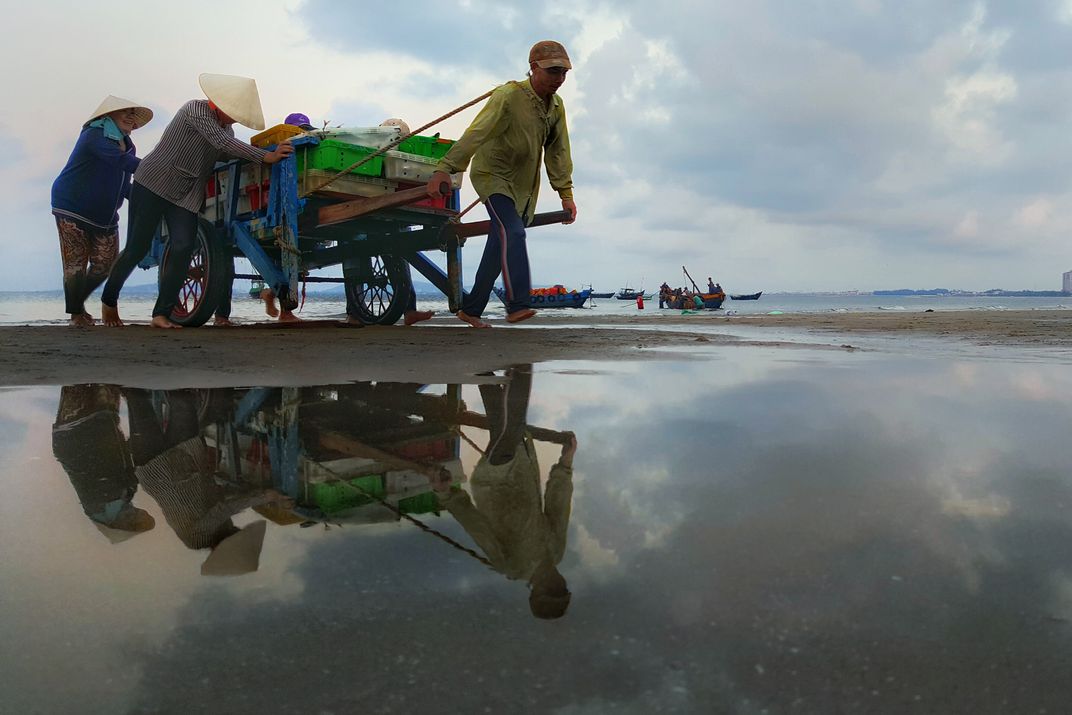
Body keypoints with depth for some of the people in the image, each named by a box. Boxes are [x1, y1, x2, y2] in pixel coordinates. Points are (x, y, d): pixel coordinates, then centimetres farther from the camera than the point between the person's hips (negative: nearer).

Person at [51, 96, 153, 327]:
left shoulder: (128, 146, 13)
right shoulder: (94, 135, -13)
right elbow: (120, 161, -31)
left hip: (106, 217, 8)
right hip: (73, 208, -8)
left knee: (106, 265, 4)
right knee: (76, 265, -6)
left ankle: (78, 302, 26)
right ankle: (75, 314, 5)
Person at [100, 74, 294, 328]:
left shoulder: (225, 127, 9)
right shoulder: (196, 109, -16)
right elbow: (222, 142, -28)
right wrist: (265, 157, -34)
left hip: (186, 196, 6)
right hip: (153, 184, -6)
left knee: (183, 250, -10)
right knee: (137, 247, -1)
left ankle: (161, 314, -5)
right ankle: (109, 299, 21)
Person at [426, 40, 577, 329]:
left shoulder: (556, 106, 4)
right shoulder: (508, 96, -19)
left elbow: (558, 152, 8)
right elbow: (475, 134, -30)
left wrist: (565, 193, 2)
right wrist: (445, 168, -39)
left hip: (524, 185, 7)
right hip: (493, 175, -7)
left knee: (500, 245, 6)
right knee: (512, 232, -26)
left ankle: (471, 309, 14)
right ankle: (517, 305, -31)